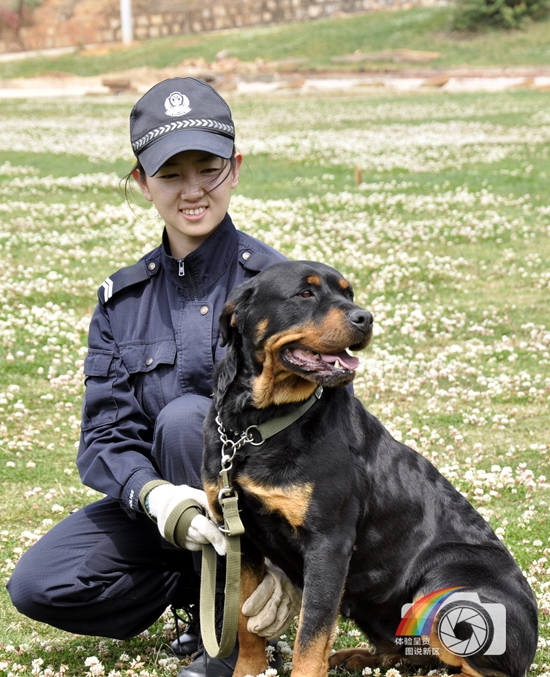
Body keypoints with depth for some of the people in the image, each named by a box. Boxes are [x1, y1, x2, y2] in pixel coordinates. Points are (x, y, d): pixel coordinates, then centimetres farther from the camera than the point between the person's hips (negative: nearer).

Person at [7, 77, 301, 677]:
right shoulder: (122, 300, 2)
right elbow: (106, 434, -5)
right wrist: (155, 495, -29)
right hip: (165, 498, 4)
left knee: (185, 416, -33)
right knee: (38, 585, -16)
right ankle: (206, 585, 5)